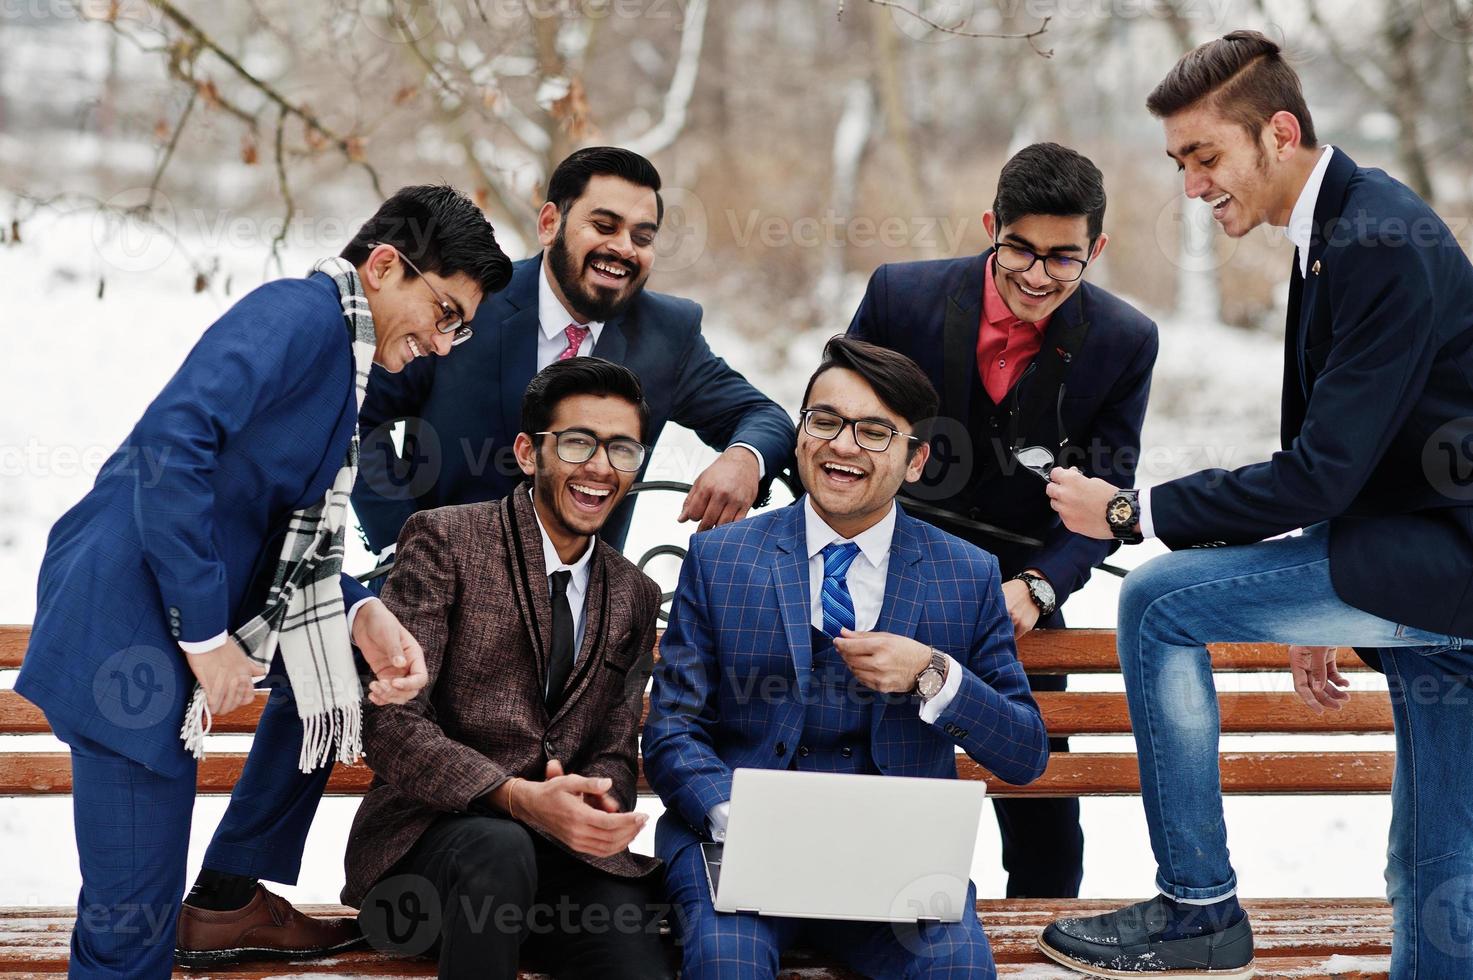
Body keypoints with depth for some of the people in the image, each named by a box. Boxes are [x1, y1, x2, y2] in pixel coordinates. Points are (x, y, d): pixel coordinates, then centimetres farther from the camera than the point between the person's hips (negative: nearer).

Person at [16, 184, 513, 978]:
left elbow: (296, 544, 16)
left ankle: (227, 900, 31)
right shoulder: (303, 311, -12)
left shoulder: (340, 360, 17)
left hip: (192, 607, 10)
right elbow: (171, 438, -25)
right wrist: (207, 633, -22)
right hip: (126, 611, -10)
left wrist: (360, 614, -3)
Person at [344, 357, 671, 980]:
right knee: (498, 847, -38)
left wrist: (599, 804, -12)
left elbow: (615, 753, 14)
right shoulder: (444, 540, -2)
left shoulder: (635, 597, 15)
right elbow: (388, 720, -11)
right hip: (434, 829, -3)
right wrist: (518, 797, -26)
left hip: (566, 845, 3)